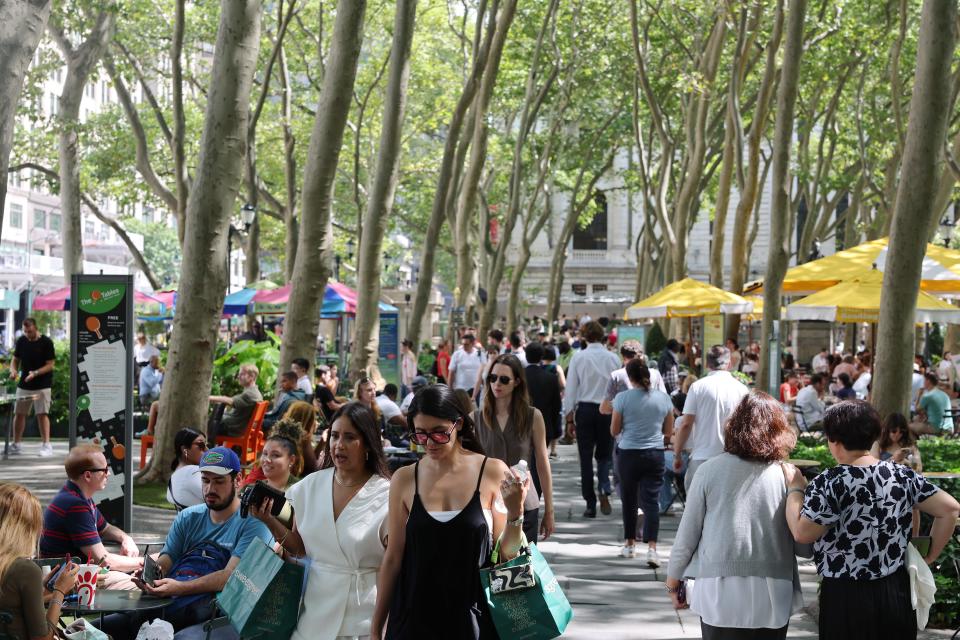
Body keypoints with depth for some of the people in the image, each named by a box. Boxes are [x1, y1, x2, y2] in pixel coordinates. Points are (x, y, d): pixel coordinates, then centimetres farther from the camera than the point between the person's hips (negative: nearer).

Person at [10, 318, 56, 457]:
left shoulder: (46, 342, -10)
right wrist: (13, 370, -10)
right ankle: (16, 445, 18)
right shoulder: (21, 341, 3)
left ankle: (46, 445, -7)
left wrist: (35, 373, -25)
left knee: (42, 414, -9)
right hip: (23, 385, 5)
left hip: (42, 386, -5)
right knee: (19, 414, 8)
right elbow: (15, 359, 12)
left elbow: (50, 365, -11)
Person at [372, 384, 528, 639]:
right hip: (415, 618, 1)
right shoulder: (404, 479, -1)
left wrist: (515, 512, -20)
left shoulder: (492, 472, -5)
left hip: (474, 618, -1)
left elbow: (507, 555, -2)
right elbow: (393, 558, 5)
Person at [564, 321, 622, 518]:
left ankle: (590, 504, 5)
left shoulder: (579, 357, -4)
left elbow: (571, 388, -2)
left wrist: (569, 416, 5)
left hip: (585, 408, -1)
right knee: (604, 455, 15)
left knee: (586, 457, 6)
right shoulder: (613, 358, -1)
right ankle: (604, 491, -8)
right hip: (608, 410, 1)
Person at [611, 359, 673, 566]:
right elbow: (668, 432, 6)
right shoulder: (664, 398, 0)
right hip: (655, 455, 2)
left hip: (628, 454, -1)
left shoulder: (622, 398, -9)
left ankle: (630, 544, 25)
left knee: (629, 501, 14)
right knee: (651, 502, -1)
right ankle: (652, 548, -14)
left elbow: (614, 431, -3)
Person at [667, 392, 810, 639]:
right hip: (772, 597, 1)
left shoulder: (710, 470, -3)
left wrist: (673, 580, 15)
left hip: (719, 593, 0)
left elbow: (687, 535, 0)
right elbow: (804, 546, -3)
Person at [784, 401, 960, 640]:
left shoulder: (829, 483, -16)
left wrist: (795, 488, 2)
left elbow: (801, 533, -11)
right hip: (897, 592, 5)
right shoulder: (903, 475, 0)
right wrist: (929, 556, 9)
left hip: (845, 596, -4)